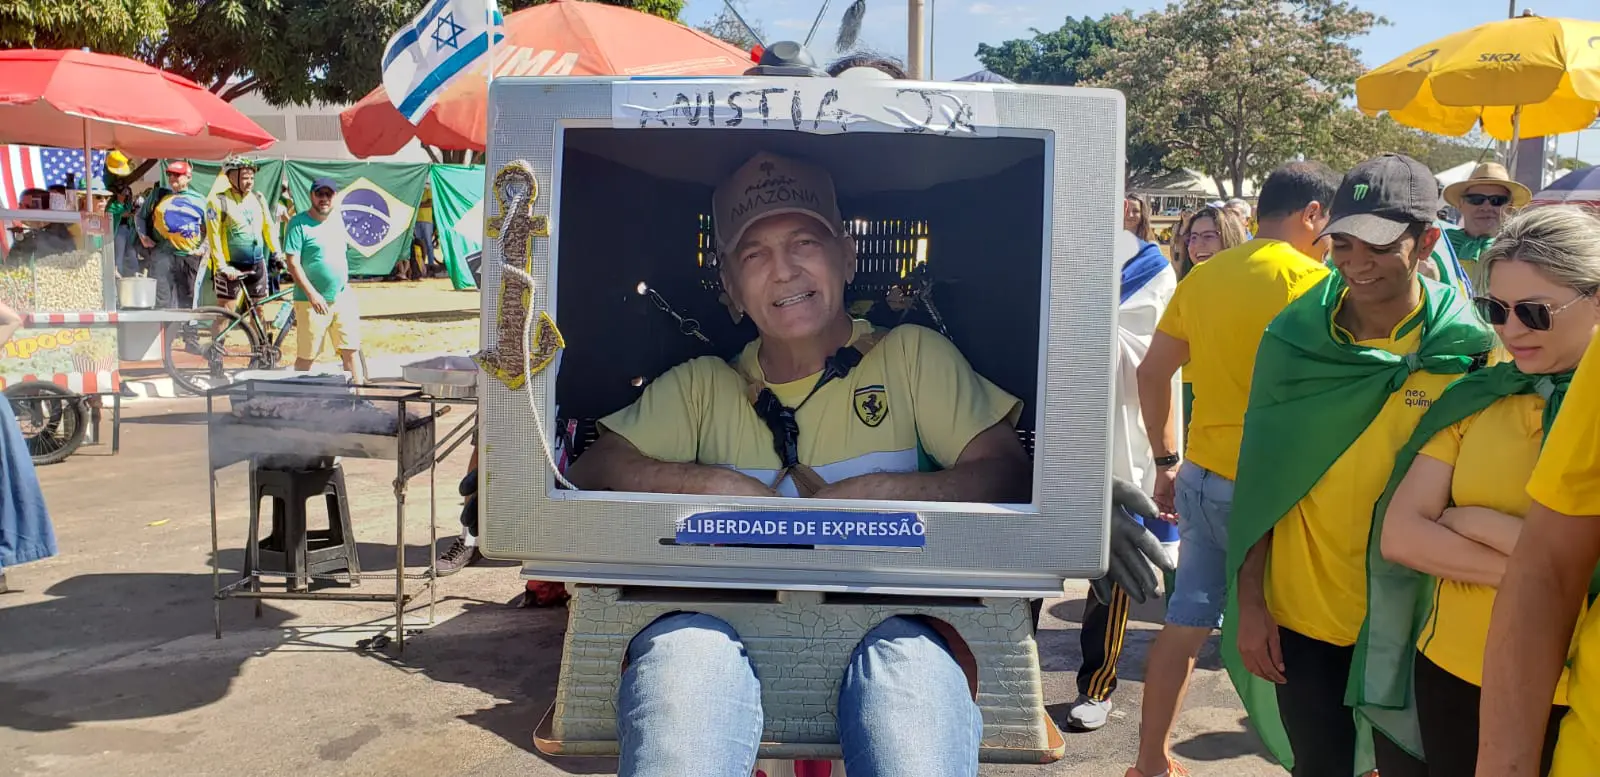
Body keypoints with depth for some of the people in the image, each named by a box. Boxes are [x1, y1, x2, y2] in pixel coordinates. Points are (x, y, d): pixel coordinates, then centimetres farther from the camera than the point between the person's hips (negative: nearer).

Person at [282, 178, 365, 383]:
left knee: (351, 351, 4)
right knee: (306, 356, 2)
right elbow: (293, 264, -13)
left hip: (343, 299, 6)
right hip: (312, 302, -6)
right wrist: (312, 294, -20)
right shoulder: (299, 224, -8)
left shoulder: (337, 222, 13)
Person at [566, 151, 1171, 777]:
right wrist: (721, 486, -4)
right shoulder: (700, 386, 22)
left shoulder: (911, 354, 16)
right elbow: (593, 469, 10)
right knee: (683, 650, -37)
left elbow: (1008, 473, 5)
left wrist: (872, 493, -8)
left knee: (911, 663, -38)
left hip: (880, 621, 0)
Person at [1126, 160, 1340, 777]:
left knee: (1186, 621, 14)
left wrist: (1166, 461, 19)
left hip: (1202, 474, 7)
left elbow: (1153, 372, 12)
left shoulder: (1202, 277, 8)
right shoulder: (1312, 281, -11)